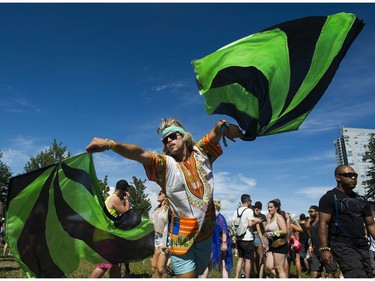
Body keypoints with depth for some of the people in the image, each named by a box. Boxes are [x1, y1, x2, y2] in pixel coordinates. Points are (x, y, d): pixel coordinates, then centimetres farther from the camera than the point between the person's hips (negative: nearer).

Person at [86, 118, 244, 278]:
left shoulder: (201, 153, 2)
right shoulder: (165, 165, -10)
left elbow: (218, 129, -1)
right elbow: (139, 154, -27)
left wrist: (225, 126, -22)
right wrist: (110, 144, -39)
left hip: (206, 233, 4)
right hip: (182, 236, -3)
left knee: (196, 274, 19)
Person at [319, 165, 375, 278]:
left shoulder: (361, 200, 18)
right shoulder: (329, 197, -3)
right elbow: (323, 224, -10)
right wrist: (324, 249, -19)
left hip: (363, 247, 7)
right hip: (343, 246, -7)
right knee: (359, 276, -23)